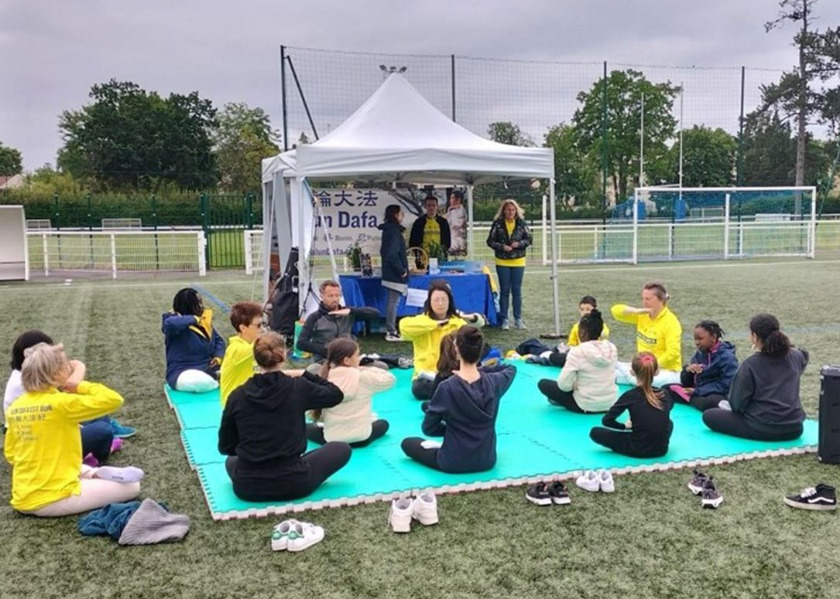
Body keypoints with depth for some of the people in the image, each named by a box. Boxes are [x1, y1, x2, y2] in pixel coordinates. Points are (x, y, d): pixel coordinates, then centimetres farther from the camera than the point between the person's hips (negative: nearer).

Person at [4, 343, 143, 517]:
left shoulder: (15, 407, 5)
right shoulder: (62, 403, -17)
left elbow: (10, 454, 14)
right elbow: (114, 399, -19)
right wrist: (79, 385, -8)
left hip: (22, 500, 7)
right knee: (132, 487, 3)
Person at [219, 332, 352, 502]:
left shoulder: (237, 395, -6)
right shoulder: (298, 388, -11)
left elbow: (225, 447, 3)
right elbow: (336, 395, 8)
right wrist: (305, 375, 12)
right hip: (292, 483, -3)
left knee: (231, 461, 38)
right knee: (342, 448, 17)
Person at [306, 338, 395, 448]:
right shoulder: (364, 377, -13)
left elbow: (316, 415, -4)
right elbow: (390, 379, 1)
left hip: (331, 439, 1)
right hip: (361, 438, 0)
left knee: (307, 427, 27)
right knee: (383, 423, 29)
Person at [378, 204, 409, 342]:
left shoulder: (388, 230, 13)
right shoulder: (394, 231, -17)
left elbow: (384, 251, 21)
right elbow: (392, 254, -26)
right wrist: (401, 270, -16)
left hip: (390, 273, 10)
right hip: (396, 275, -10)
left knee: (392, 302, 15)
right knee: (394, 302, -4)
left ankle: (390, 330, 23)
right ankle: (391, 333, 0)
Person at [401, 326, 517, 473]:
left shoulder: (447, 387, -22)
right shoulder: (493, 382, -12)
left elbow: (428, 428, -11)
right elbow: (511, 368, 13)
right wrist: (481, 369, 1)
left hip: (454, 463, -3)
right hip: (487, 461, 3)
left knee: (407, 443, 19)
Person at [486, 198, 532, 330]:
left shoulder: (521, 223, -1)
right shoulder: (497, 223, -5)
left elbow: (528, 239, 4)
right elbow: (490, 241, -3)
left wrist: (519, 244, -14)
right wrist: (502, 247, -17)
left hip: (518, 261, 1)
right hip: (502, 262, -1)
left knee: (517, 290, 6)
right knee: (504, 291, 5)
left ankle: (518, 319, 14)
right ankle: (504, 319, 11)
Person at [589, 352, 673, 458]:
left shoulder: (630, 395, -13)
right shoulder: (664, 395, -2)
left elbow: (607, 420, -11)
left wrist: (625, 426, 7)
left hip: (637, 450, -3)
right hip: (661, 449, 3)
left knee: (595, 432, 8)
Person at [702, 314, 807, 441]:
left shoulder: (750, 365, -16)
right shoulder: (794, 357, 0)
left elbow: (737, 404, -10)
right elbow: (803, 355, 27)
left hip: (763, 431, -5)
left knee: (708, 415, 6)